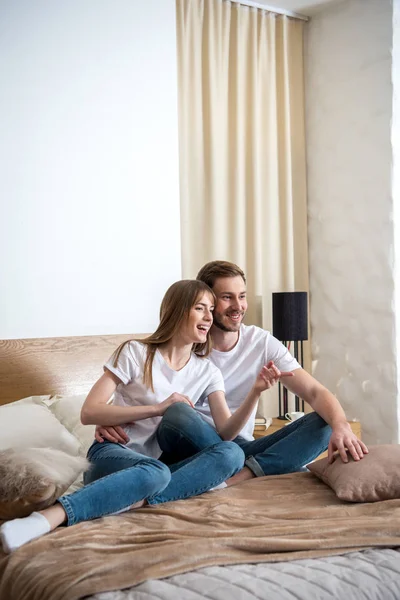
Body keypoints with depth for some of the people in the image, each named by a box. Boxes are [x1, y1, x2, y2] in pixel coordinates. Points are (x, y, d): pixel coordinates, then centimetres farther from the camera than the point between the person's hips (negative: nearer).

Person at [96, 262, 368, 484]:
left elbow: (315, 392, -8)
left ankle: (245, 473, -34)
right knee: (177, 412, -36)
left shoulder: (262, 343, 1)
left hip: (241, 447, 3)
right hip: (192, 446, -2)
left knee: (323, 423, -18)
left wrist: (341, 426, -30)